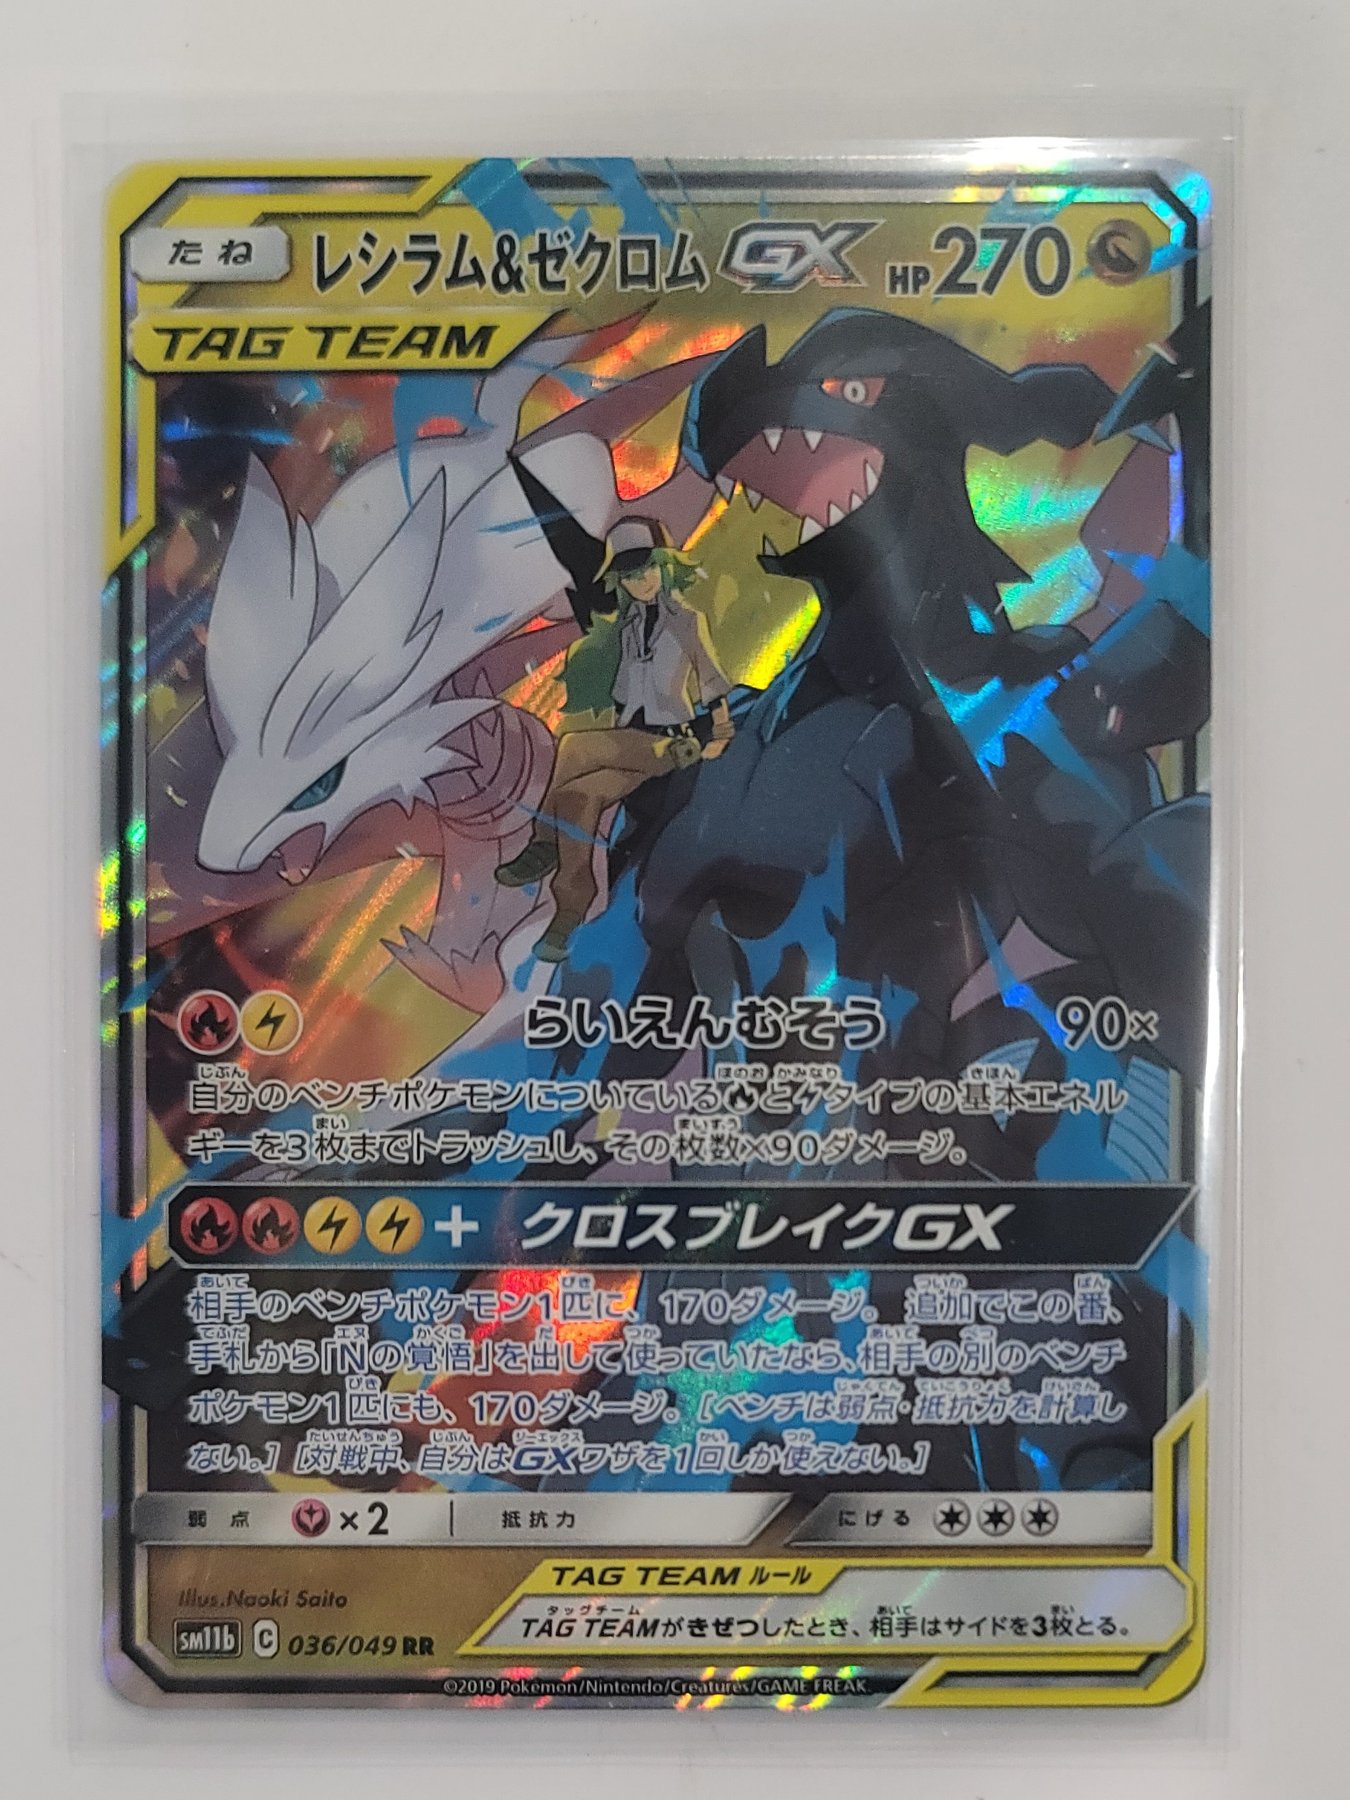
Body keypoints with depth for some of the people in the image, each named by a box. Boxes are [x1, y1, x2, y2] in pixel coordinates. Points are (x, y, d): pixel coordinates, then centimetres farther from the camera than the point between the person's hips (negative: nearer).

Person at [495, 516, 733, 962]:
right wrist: (615, 732, 14)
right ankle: (569, 915, -21)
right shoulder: (628, 626, 16)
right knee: (581, 797, -25)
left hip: (671, 744, -5)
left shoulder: (689, 620, 0)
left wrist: (718, 736, -1)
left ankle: (545, 842, -11)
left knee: (573, 745, -27)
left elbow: (712, 683, 4)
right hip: (629, 742, 5)